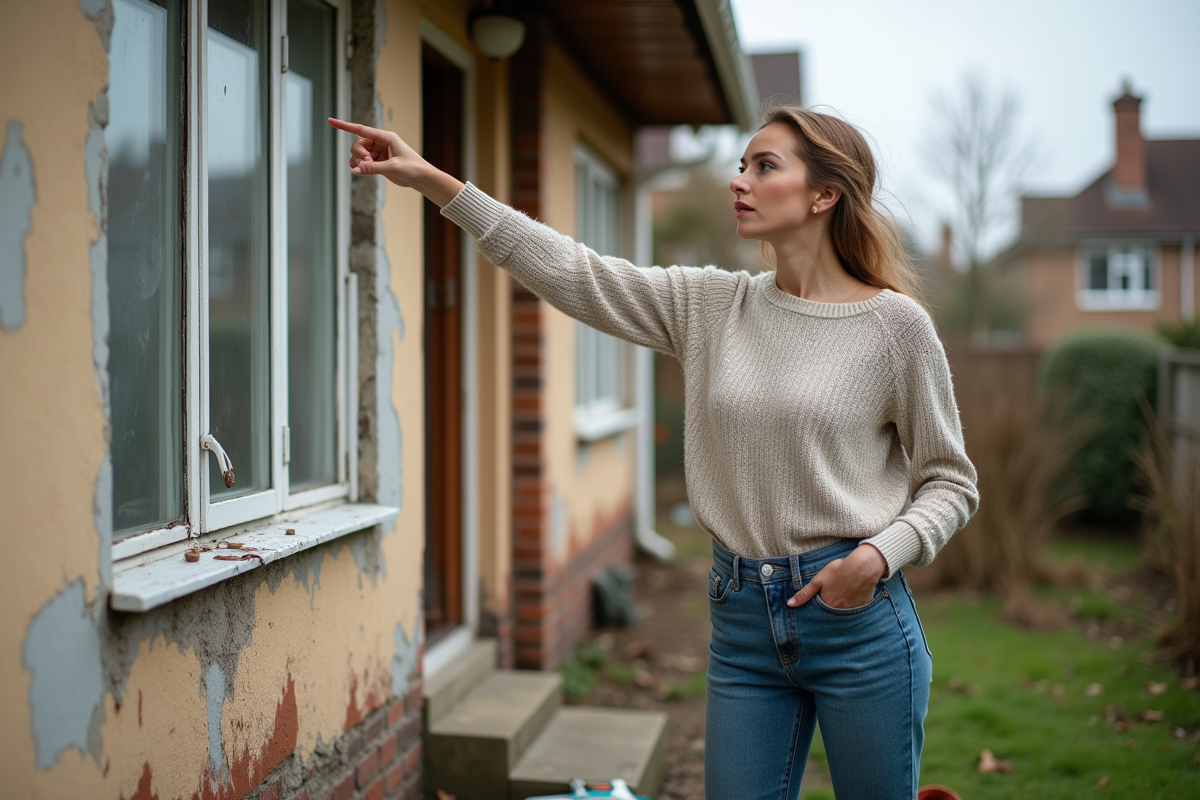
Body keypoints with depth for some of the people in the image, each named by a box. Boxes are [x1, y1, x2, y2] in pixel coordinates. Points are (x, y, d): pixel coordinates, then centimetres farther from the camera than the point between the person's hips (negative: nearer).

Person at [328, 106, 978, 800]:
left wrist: (880, 555, -16)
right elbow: (569, 272, 1)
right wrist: (433, 180, -2)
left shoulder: (895, 324, -5)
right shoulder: (710, 306, 5)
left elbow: (951, 482, 2)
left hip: (858, 618, -3)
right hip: (741, 620, 4)